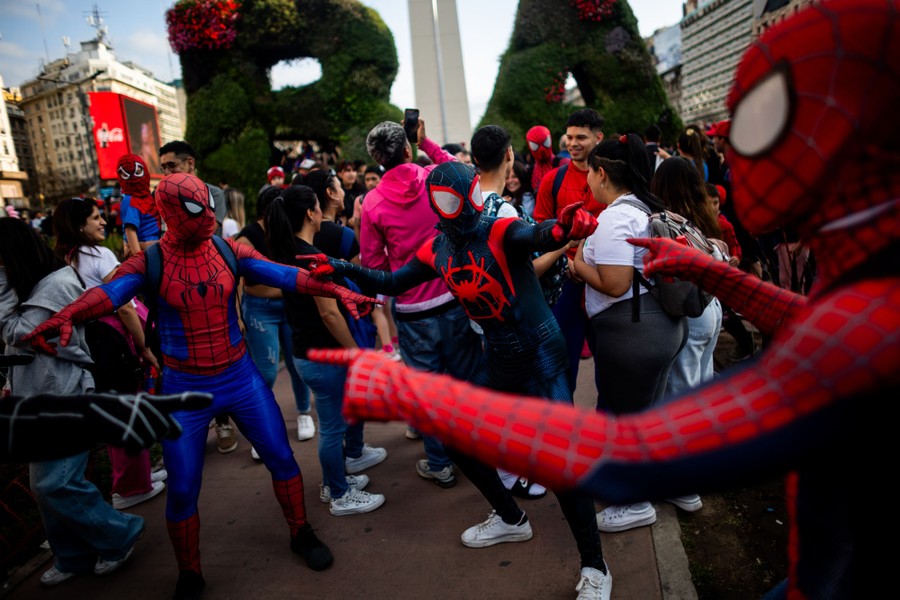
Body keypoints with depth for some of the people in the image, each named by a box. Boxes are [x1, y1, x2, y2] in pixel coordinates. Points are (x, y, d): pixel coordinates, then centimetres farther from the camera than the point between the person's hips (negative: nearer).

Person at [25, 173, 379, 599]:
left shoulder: (229, 251, -6)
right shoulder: (148, 264, -11)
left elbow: (283, 275, -15)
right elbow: (108, 293, -29)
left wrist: (336, 290, -28)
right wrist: (65, 317, -51)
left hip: (241, 377, 2)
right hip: (185, 389, -2)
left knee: (281, 458, 10)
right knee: (182, 491, 6)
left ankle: (300, 534, 36)